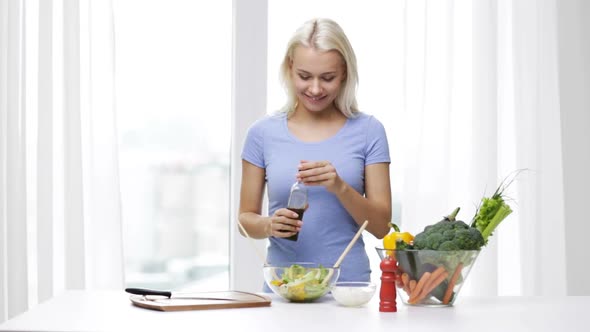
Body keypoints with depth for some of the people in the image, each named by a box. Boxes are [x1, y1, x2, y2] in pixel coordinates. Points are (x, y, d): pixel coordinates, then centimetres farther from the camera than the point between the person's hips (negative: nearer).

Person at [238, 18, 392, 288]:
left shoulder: (367, 131, 3)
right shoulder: (263, 133, 5)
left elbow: (381, 226, 1)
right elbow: (245, 218, 10)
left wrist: (339, 187, -15)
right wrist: (269, 225, -11)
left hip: (348, 283, 0)